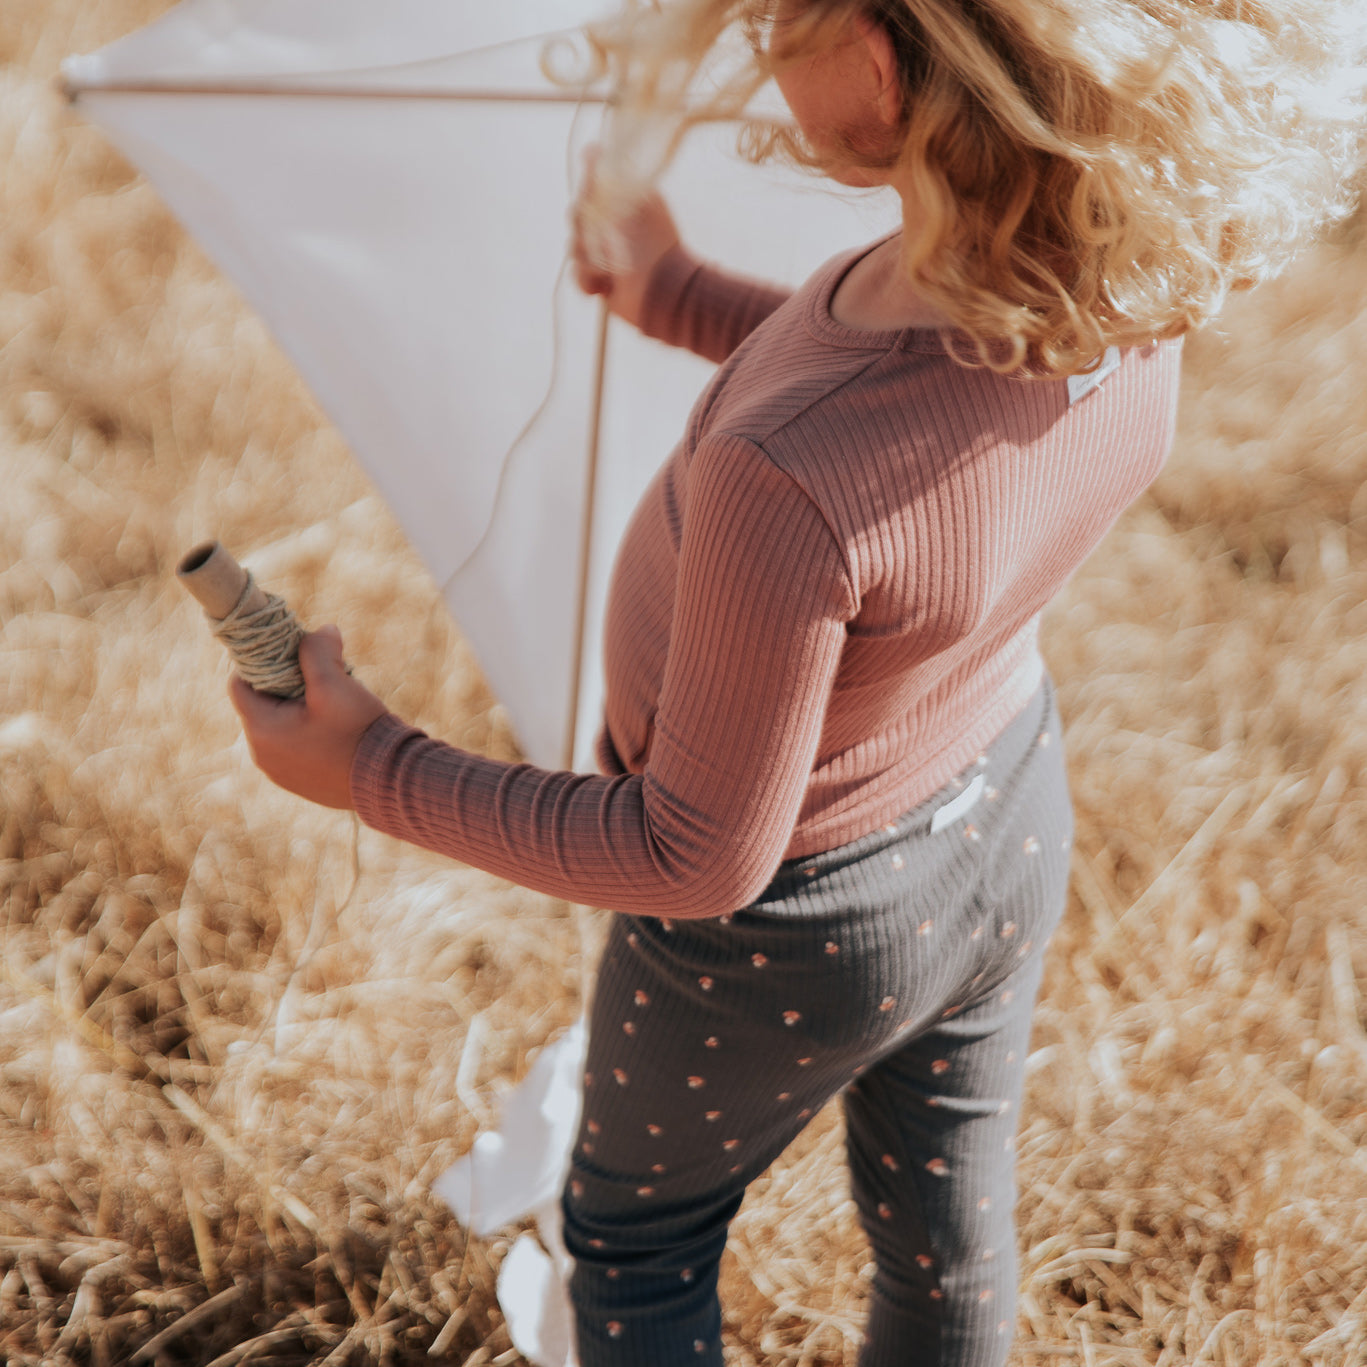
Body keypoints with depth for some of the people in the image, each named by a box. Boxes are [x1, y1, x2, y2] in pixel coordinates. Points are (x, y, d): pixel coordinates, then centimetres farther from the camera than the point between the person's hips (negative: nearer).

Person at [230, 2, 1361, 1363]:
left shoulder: (788, 480, -46)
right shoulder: (1138, 277, -23)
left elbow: (700, 857, -29)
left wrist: (376, 772, -18)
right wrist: (678, 298, 11)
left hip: (794, 923, -5)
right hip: (1013, 826, 6)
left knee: (637, 1233, 27)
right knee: (945, 1234, 31)